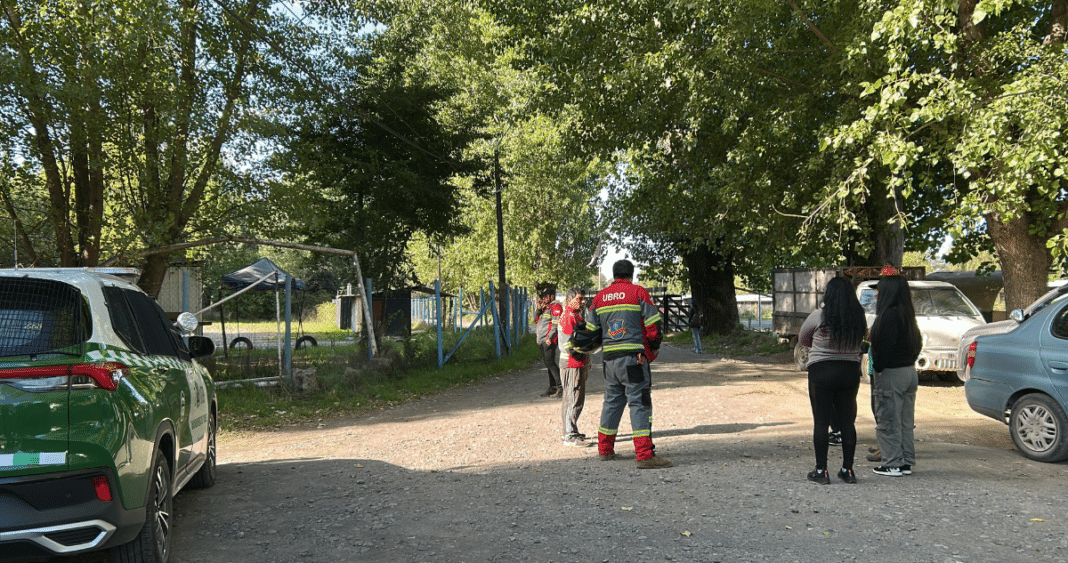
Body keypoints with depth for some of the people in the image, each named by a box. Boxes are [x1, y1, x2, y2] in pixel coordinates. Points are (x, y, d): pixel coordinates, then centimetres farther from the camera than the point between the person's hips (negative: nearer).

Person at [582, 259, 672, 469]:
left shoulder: (599, 297, 10)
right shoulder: (638, 292, -3)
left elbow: (591, 330, 14)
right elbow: (653, 324, -5)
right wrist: (654, 347, 11)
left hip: (610, 358, 5)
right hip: (634, 357, -5)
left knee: (612, 401, 17)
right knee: (640, 403, -5)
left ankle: (605, 449, 26)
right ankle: (645, 455, -10)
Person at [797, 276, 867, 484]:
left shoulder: (818, 316, -9)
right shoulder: (859, 319, 2)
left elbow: (802, 339, 5)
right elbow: (861, 340, 13)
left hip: (821, 372, -4)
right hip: (850, 372, 4)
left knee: (821, 422, 2)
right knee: (847, 422, 11)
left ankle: (821, 471, 5)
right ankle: (847, 470, 16)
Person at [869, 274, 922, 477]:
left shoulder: (889, 315, -19)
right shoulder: (907, 315, 10)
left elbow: (885, 347, -21)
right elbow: (917, 344, 15)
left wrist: (877, 368, -11)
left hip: (891, 374, -9)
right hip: (910, 371, 9)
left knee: (888, 421, 0)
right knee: (905, 421, 14)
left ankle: (892, 464, 4)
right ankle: (906, 463, 21)